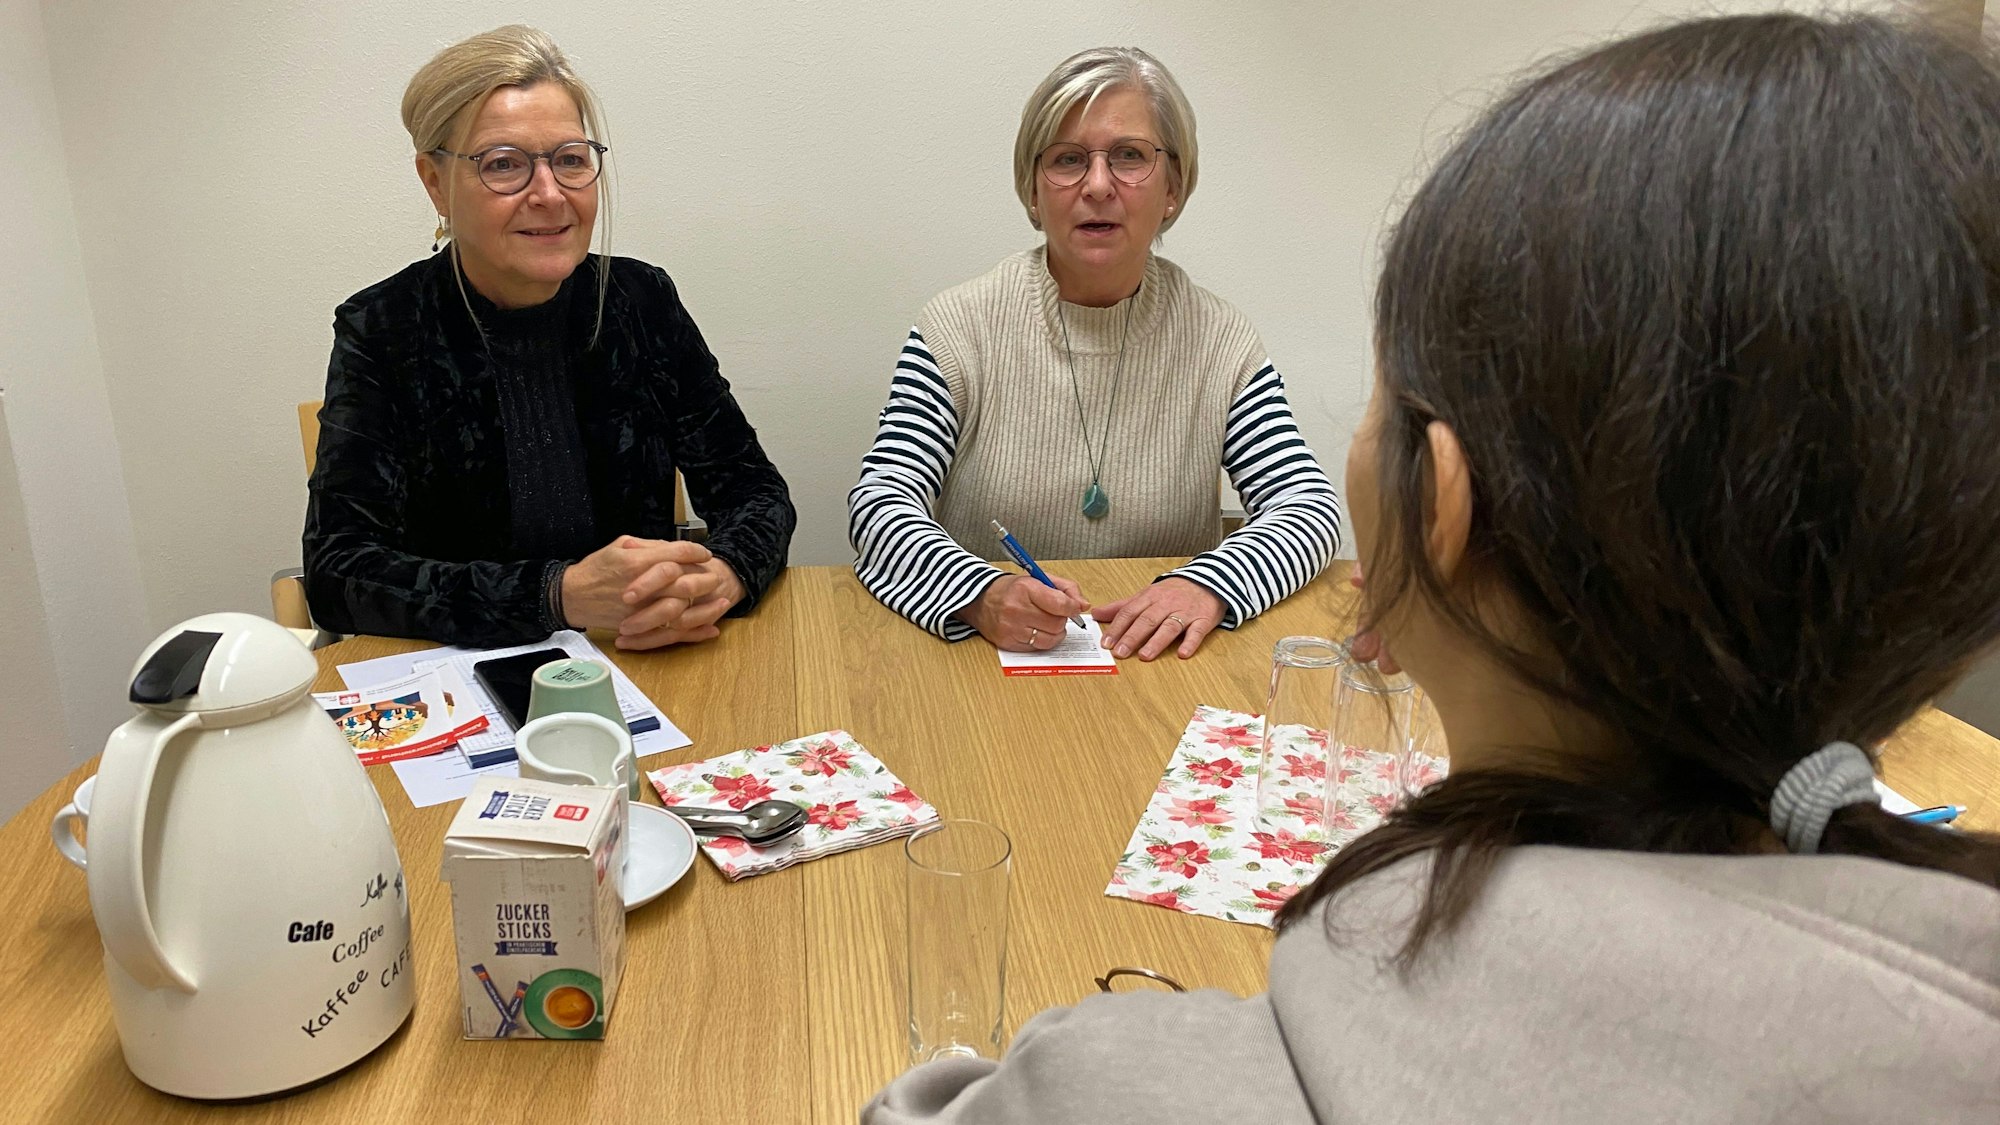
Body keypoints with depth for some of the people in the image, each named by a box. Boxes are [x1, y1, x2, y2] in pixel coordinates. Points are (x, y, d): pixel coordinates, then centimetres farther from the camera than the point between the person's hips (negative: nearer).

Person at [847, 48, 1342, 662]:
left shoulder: (1218, 341, 1)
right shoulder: (958, 329, -4)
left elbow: (1309, 505, -4)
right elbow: (880, 500, -11)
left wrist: (1210, 585, -25)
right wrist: (981, 596, -30)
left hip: (1161, 663, 2)